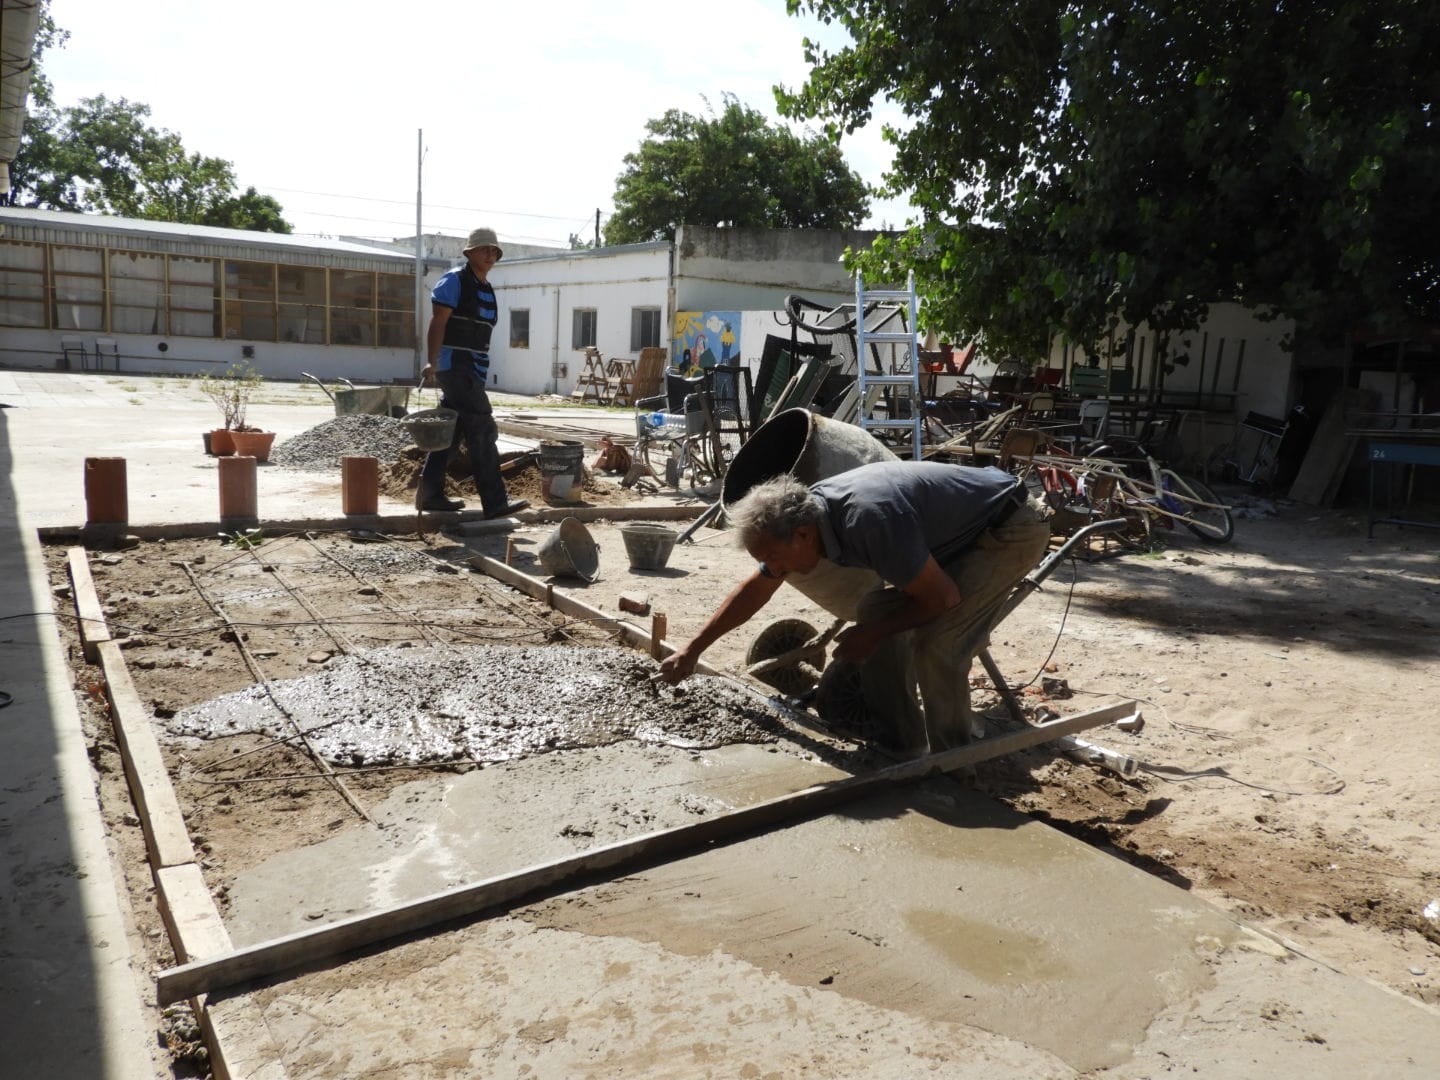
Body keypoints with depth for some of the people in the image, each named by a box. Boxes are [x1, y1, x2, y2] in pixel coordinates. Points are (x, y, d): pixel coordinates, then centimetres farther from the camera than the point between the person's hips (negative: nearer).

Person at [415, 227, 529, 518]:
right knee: (482, 430, -14)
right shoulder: (454, 281, -7)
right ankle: (495, 502, -15)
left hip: (474, 368, 9)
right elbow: (437, 324, -14)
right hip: (455, 365, -9)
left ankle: (429, 494, 18)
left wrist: (481, 372, 23)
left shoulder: (487, 288, 18)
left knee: (450, 432, 11)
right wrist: (431, 363, -24)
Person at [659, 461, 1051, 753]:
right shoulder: (804, 512, -10)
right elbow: (755, 589, 5)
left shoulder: (870, 520, -37)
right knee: (877, 609, 3)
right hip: (962, 528, 9)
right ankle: (897, 746, 13)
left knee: (935, 640, -20)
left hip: (1014, 528, -9)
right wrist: (693, 648, 6)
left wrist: (872, 633, -12)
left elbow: (942, 597, -24)